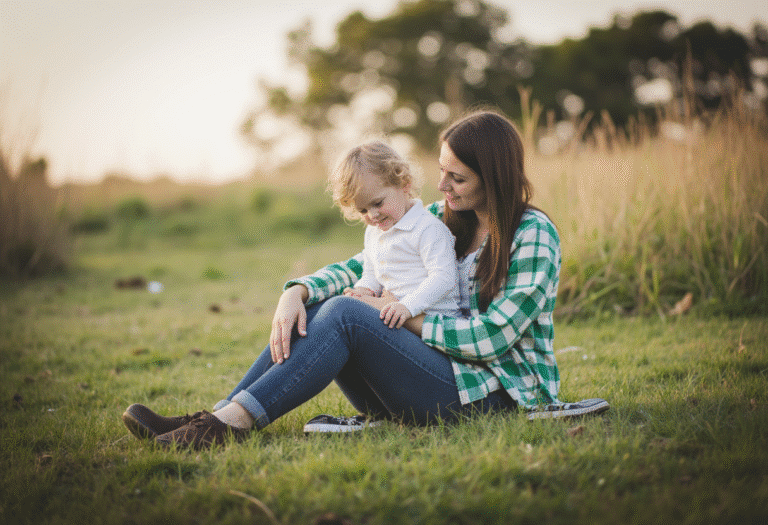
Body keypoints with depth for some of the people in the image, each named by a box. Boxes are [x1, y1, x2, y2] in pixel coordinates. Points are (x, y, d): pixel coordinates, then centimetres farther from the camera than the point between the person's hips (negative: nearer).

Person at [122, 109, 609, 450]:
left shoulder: (534, 235, -7)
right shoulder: (440, 218, 12)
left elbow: (495, 336, -16)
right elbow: (358, 268, 6)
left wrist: (407, 318, -15)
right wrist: (298, 291, -12)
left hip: (491, 392, -6)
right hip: (441, 374, 7)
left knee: (346, 313, -26)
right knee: (316, 308, -14)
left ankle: (231, 422, -29)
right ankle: (217, 415, -21)